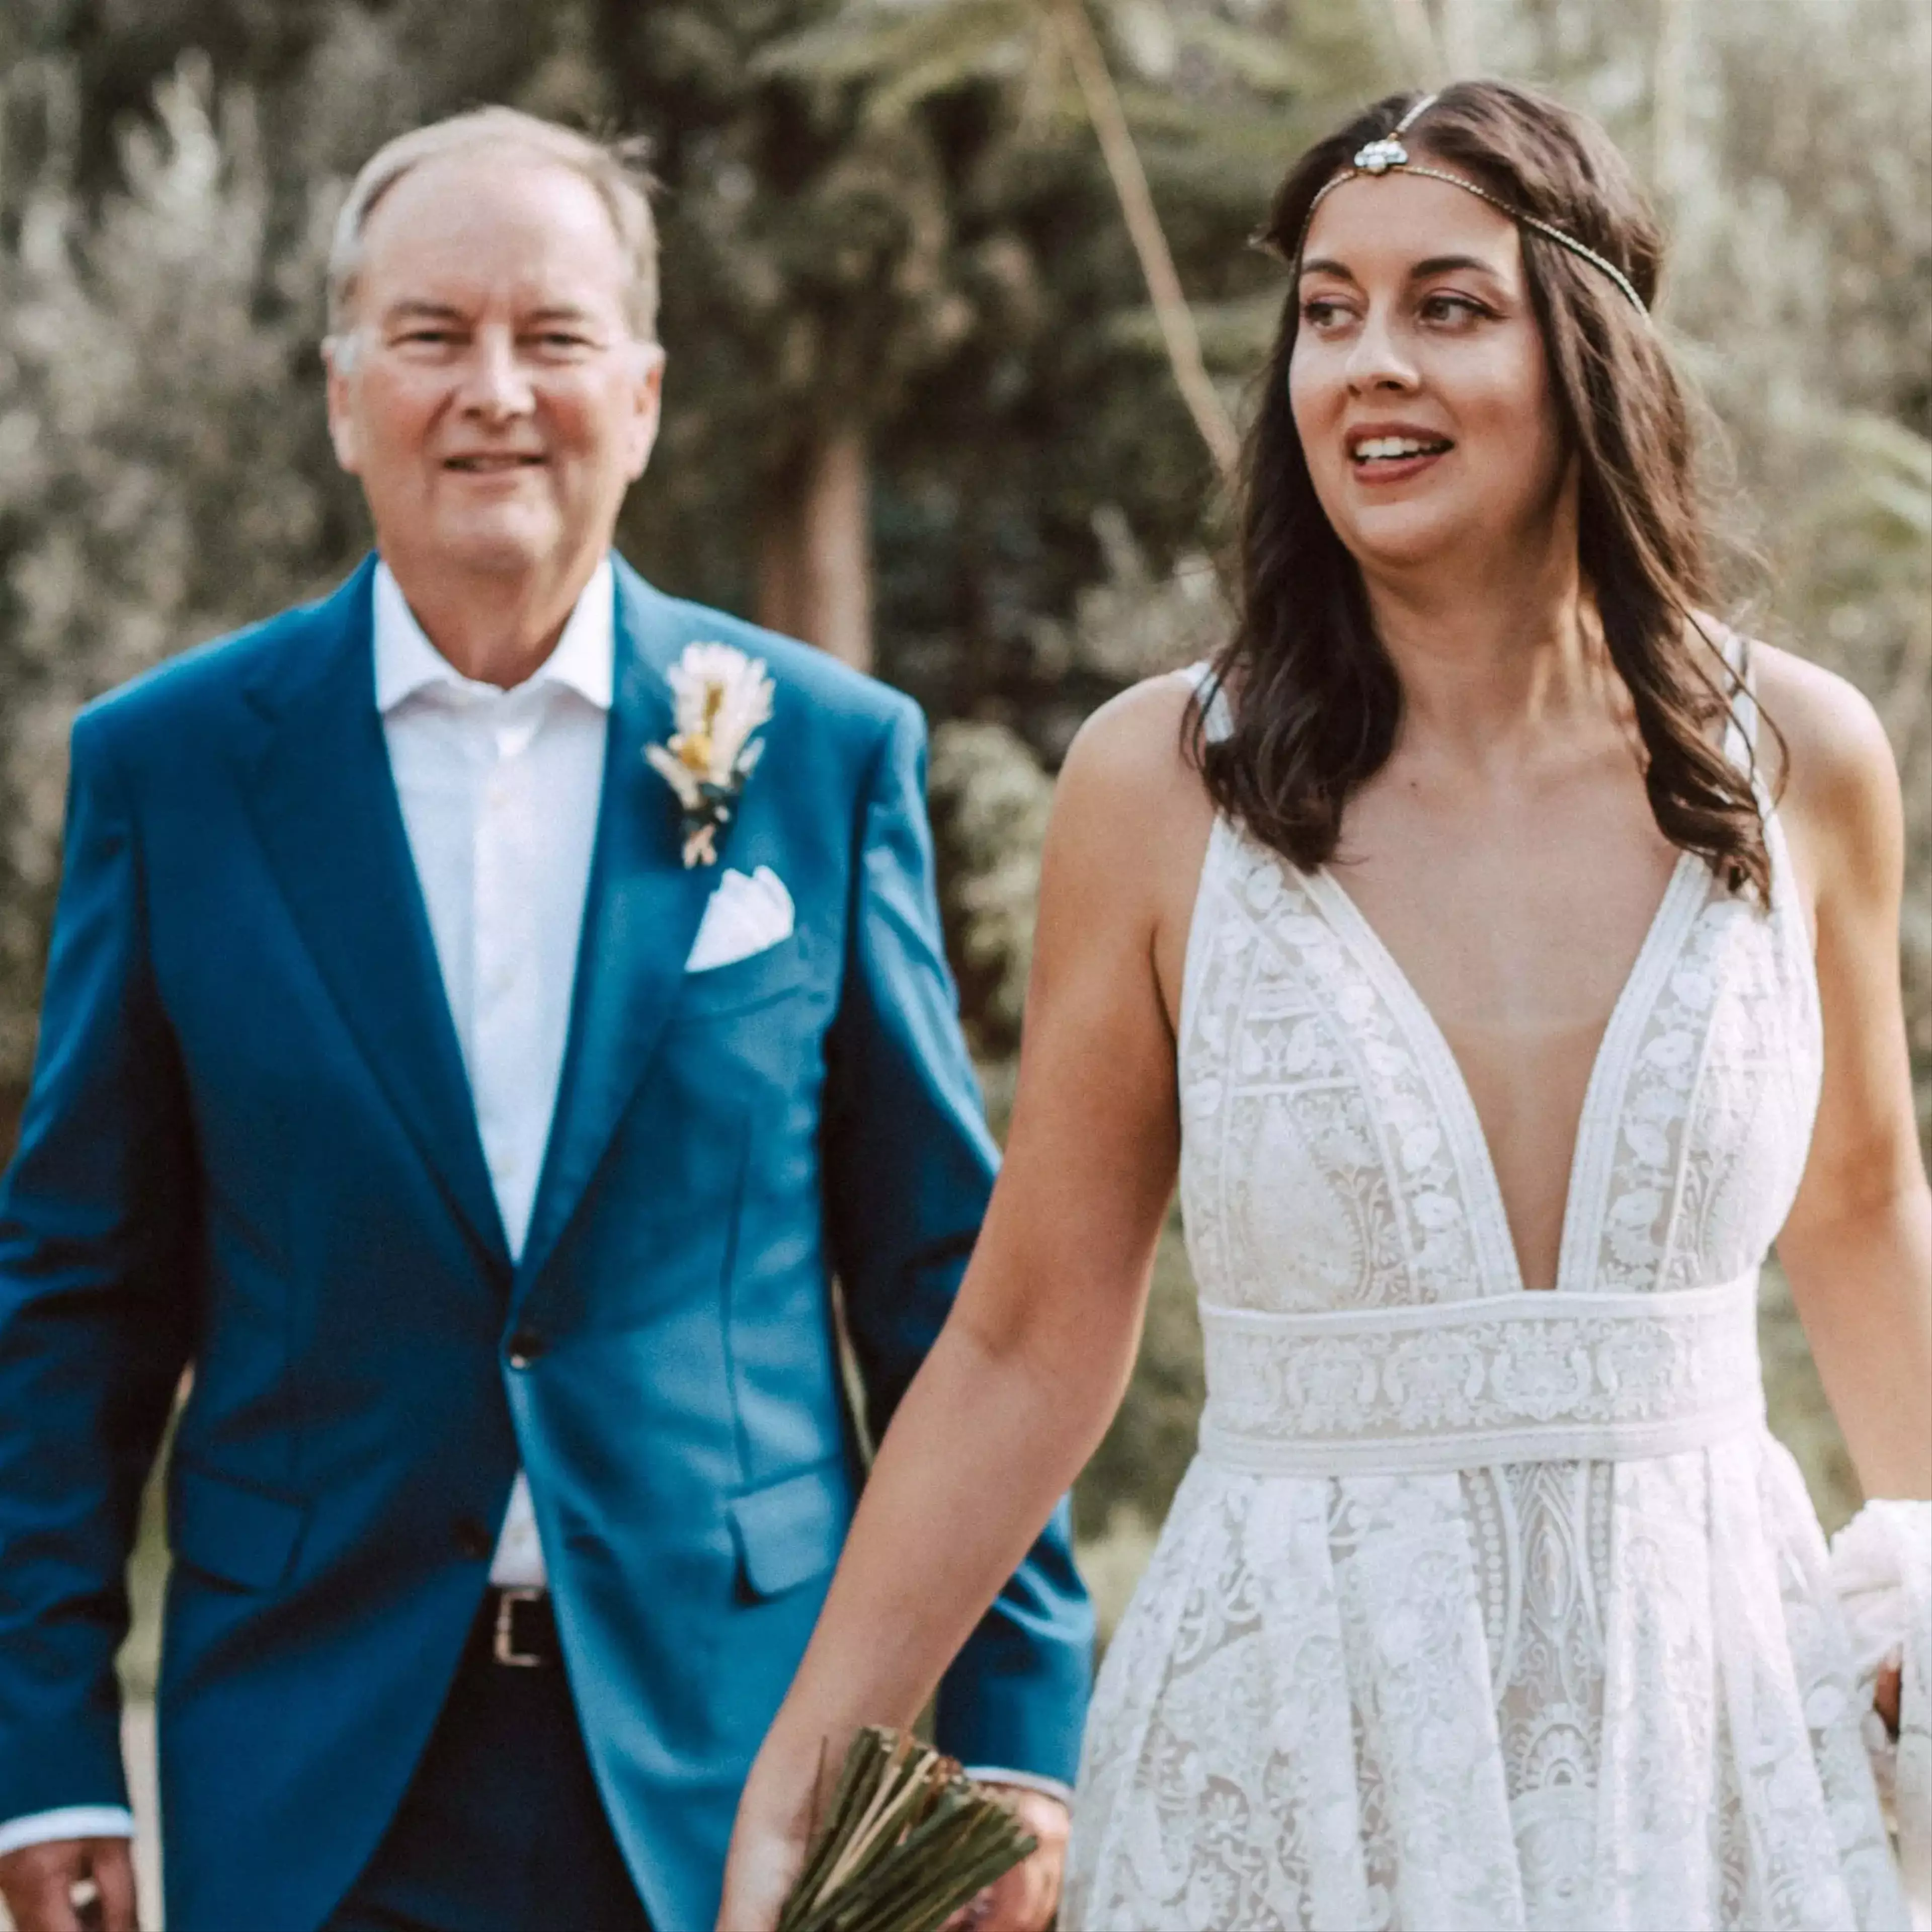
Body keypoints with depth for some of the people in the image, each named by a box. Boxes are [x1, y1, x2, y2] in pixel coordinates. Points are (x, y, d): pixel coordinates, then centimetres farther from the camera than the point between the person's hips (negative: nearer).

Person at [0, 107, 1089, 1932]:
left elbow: (948, 1276, 4)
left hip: (736, 1745, 0)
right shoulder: (167, 761, 2)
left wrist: (1009, 1718, 1)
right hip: (315, 1773, 0)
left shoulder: (829, 752, 2)